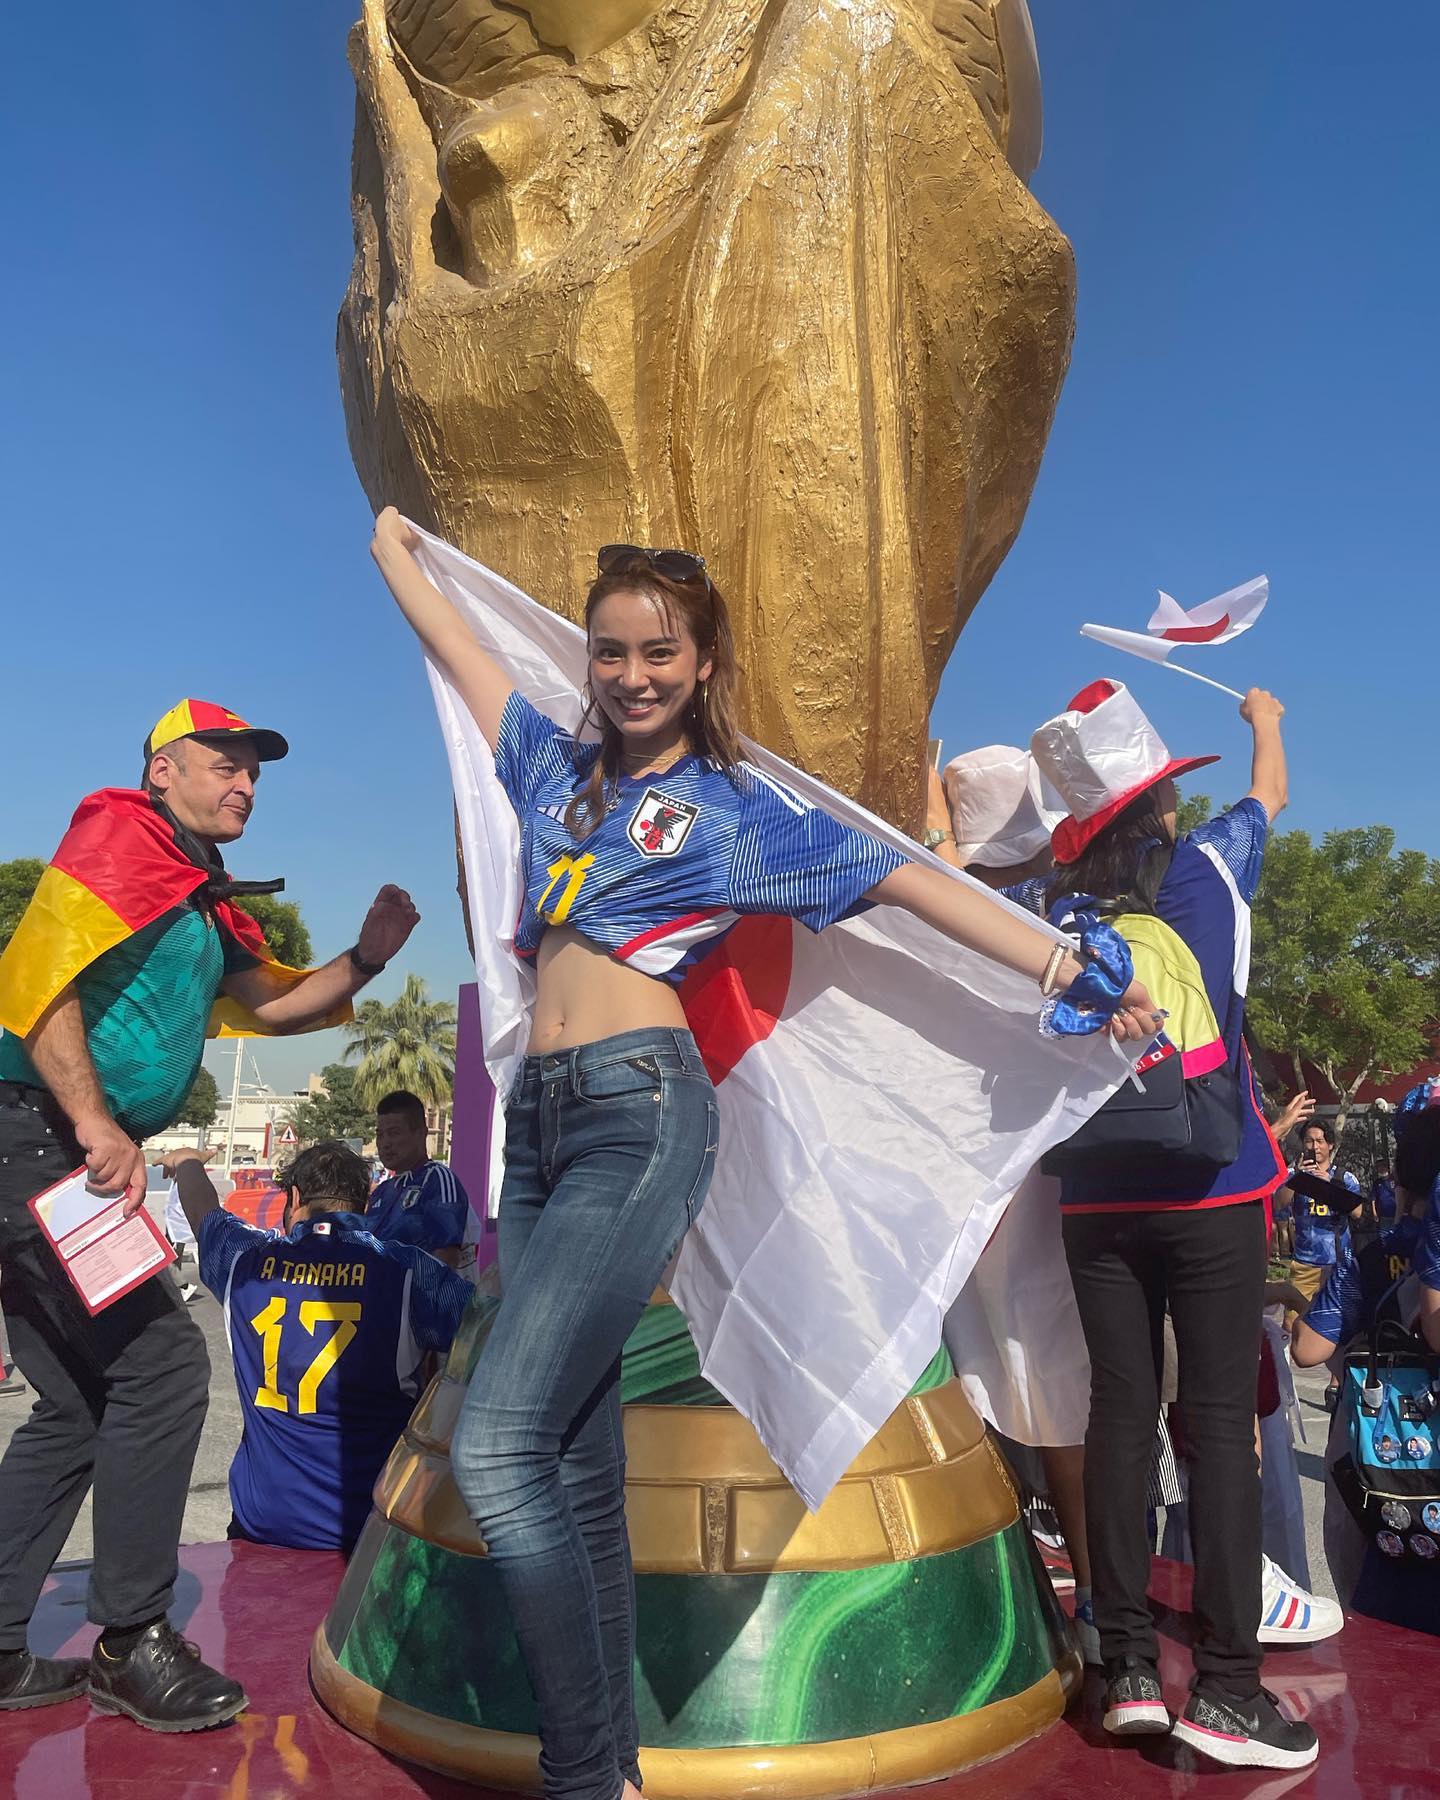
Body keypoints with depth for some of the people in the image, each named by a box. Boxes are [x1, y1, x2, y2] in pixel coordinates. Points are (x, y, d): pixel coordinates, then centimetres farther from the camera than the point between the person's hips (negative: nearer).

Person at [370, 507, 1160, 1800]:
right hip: (540, 1117, 6)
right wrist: (394, 544, 45)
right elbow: (451, 640, 31)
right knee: (573, 1472, 8)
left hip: (639, 1113, -6)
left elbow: (908, 883, 5)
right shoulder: (556, 768, 18)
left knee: (497, 1445, -17)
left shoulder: (737, 807, 5)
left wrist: (1074, 976, 4)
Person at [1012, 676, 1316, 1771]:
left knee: (1121, 1415, 7)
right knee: (1221, 1420, 0)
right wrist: (1267, 720, 43)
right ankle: (1226, 1688, 3)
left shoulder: (1048, 903, 2)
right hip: (1211, 1191, -2)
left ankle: (1130, 1670, 13)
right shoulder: (1212, 865, 1)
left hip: (1098, 1199, 2)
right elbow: (1271, 791, 23)